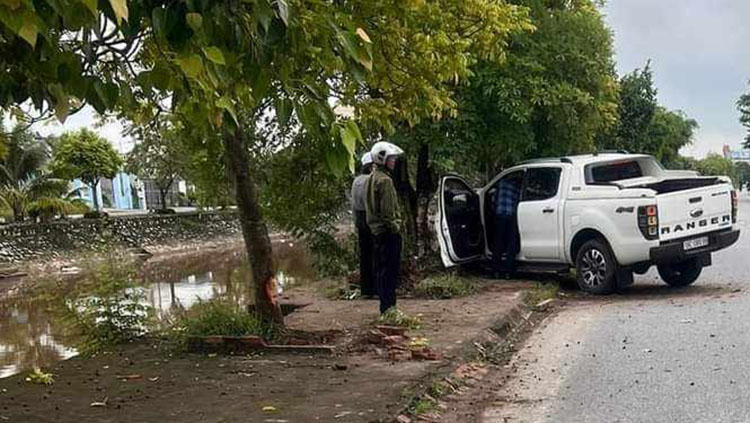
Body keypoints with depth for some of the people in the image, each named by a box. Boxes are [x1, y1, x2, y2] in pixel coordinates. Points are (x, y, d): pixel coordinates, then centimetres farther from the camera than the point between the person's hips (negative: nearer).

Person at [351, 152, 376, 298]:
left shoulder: (356, 181, 13)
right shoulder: (371, 180, -13)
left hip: (360, 219, 8)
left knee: (364, 254, 10)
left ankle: (365, 290, 14)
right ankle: (375, 289, -4)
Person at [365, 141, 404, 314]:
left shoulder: (373, 177, 15)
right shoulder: (384, 180, -17)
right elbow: (387, 210, -20)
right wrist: (395, 226, -13)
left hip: (377, 229, 10)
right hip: (387, 230, -10)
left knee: (381, 268, 14)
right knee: (390, 269, -7)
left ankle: (385, 305, 21)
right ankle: (388, 306, -5)